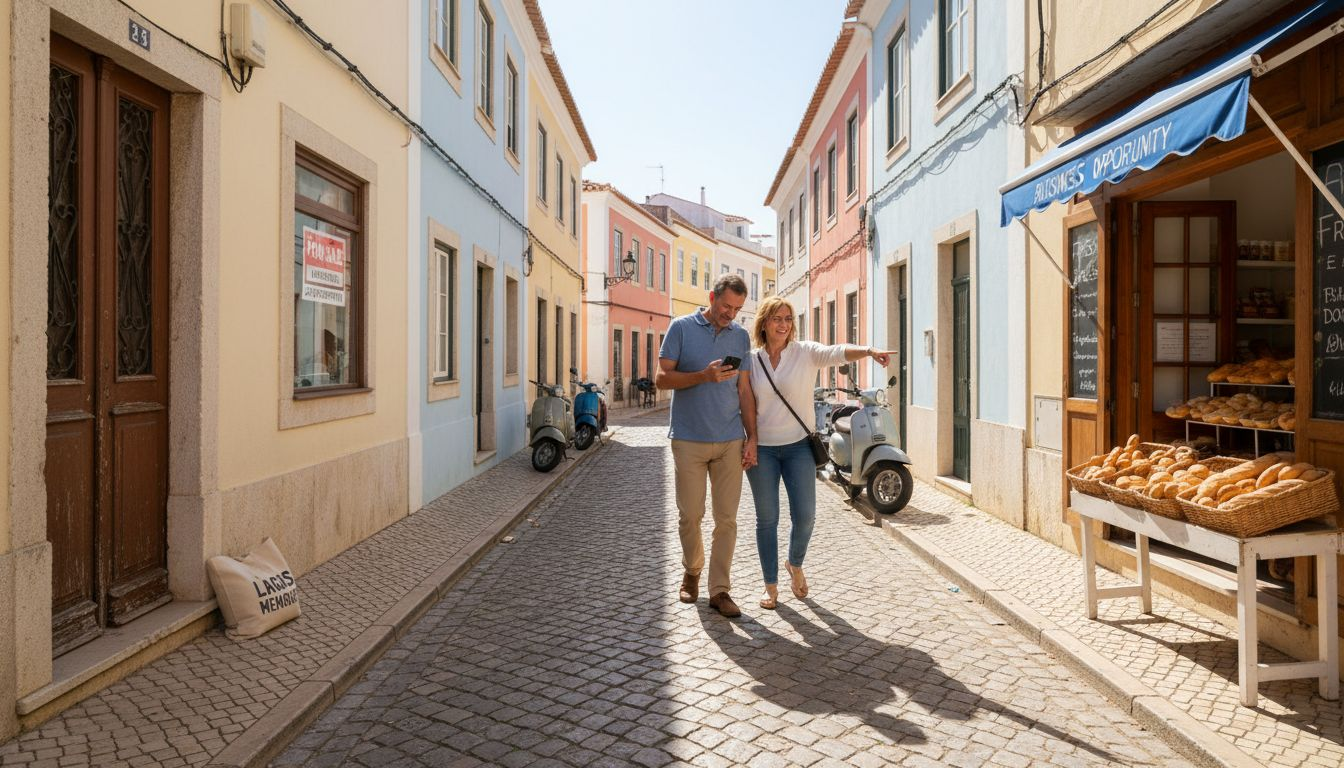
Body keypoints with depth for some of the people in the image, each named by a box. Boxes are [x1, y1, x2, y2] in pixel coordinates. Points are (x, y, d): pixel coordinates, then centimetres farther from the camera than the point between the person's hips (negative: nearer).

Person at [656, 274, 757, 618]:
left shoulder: (741, 336, 9)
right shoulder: (682, 327, -1)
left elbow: (744, 391, 11)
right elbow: (662, 378, -5)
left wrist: (752, 438, 5)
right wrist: (704, 375, -19)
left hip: (731, 441, 3)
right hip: (689, 440, -2)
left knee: (727, 518, 2)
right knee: (690, 515, 5)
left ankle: (719, 590, 11)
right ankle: (692, 571, 30)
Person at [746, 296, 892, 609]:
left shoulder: (805, 352, -3)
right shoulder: (751, 361, 3)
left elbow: (836, 352, -23)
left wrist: (868, 351, -42)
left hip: (798, 446, -1)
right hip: (762, 449, 1)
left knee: (805, 516, -1)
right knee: (767, 519, 6)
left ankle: (795, 564, 31)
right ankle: (771, 586, 21)